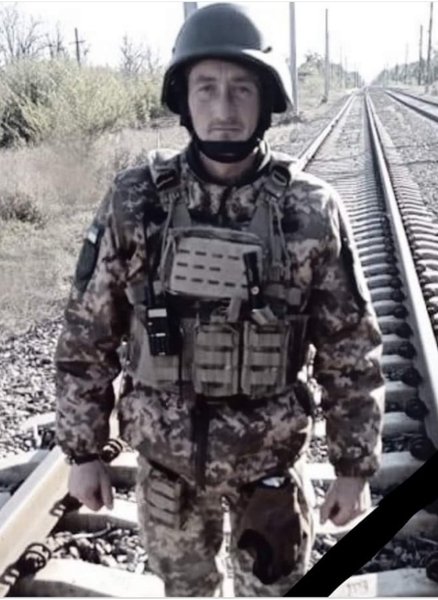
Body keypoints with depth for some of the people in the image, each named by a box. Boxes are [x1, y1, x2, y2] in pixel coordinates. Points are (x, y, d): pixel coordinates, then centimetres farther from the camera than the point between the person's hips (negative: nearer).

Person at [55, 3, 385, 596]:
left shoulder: (312, 212, -14)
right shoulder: (135, 201, -12)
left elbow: (352, 352, -7)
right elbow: (87, 335, -5)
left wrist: (355, 466, -4)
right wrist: (82, 451, -2)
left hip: (270, 455, -1)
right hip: (166, 452, 1)